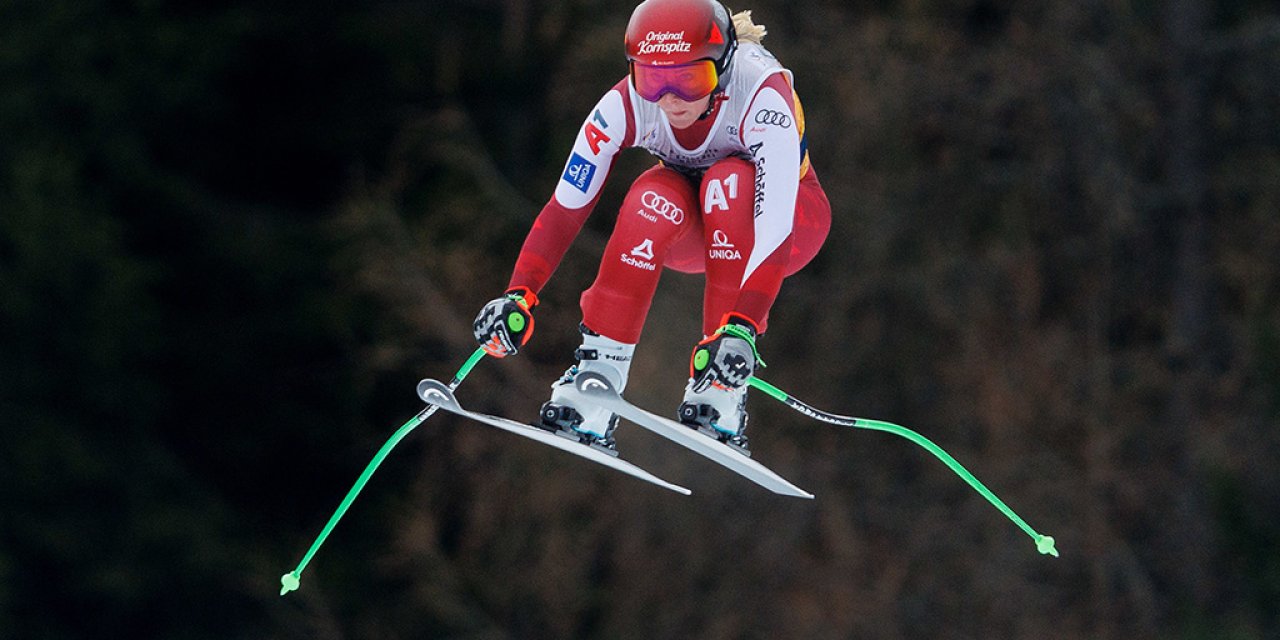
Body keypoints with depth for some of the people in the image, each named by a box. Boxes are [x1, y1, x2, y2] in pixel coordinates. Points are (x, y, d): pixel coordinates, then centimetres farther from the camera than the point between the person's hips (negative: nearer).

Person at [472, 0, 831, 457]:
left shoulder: (761, 97, -35)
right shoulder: (625, 106, -26)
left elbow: (775, 227, -43)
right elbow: (565, 207, -25)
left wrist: (742, 328, -55)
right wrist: (518, 296, -39)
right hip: (688, 227, 2)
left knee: (728, 181, -35)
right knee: (652, 201, -32)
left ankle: (721, 392, -35)